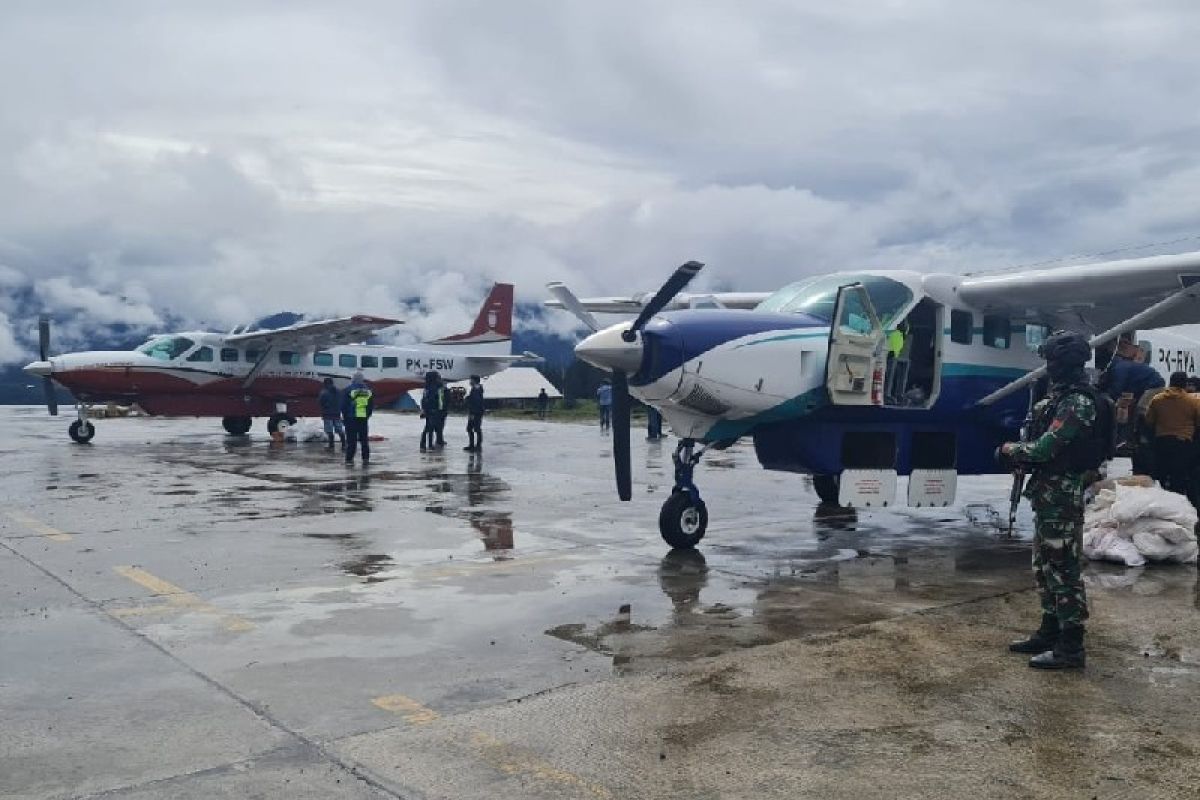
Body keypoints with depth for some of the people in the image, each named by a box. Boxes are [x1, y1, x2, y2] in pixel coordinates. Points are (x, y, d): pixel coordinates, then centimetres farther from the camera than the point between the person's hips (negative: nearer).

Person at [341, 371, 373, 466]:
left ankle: (349, 459, 1)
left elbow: (344, 405, -4)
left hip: (351, 418, -3)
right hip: (364, 418, 3)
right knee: (364, 439, 10)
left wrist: (344, 416, 8)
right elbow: (372, 405, 12)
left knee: (352, 440, 1)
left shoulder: (349, 389, -6)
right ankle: (366, 459, 8)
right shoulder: (368, 390, 7)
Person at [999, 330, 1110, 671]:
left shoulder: (1079, 403, -19)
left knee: (1063, 568, -5)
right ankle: (1050, 632, 28)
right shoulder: (1059, 396, 13)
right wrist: (1018, 453, 1)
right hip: (1048, 492, 10)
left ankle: (1071, 646, 1)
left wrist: (1011, 450, -6)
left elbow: (1045, 447, -22)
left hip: (1062, 495, -10)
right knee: (1044, 565, 17)